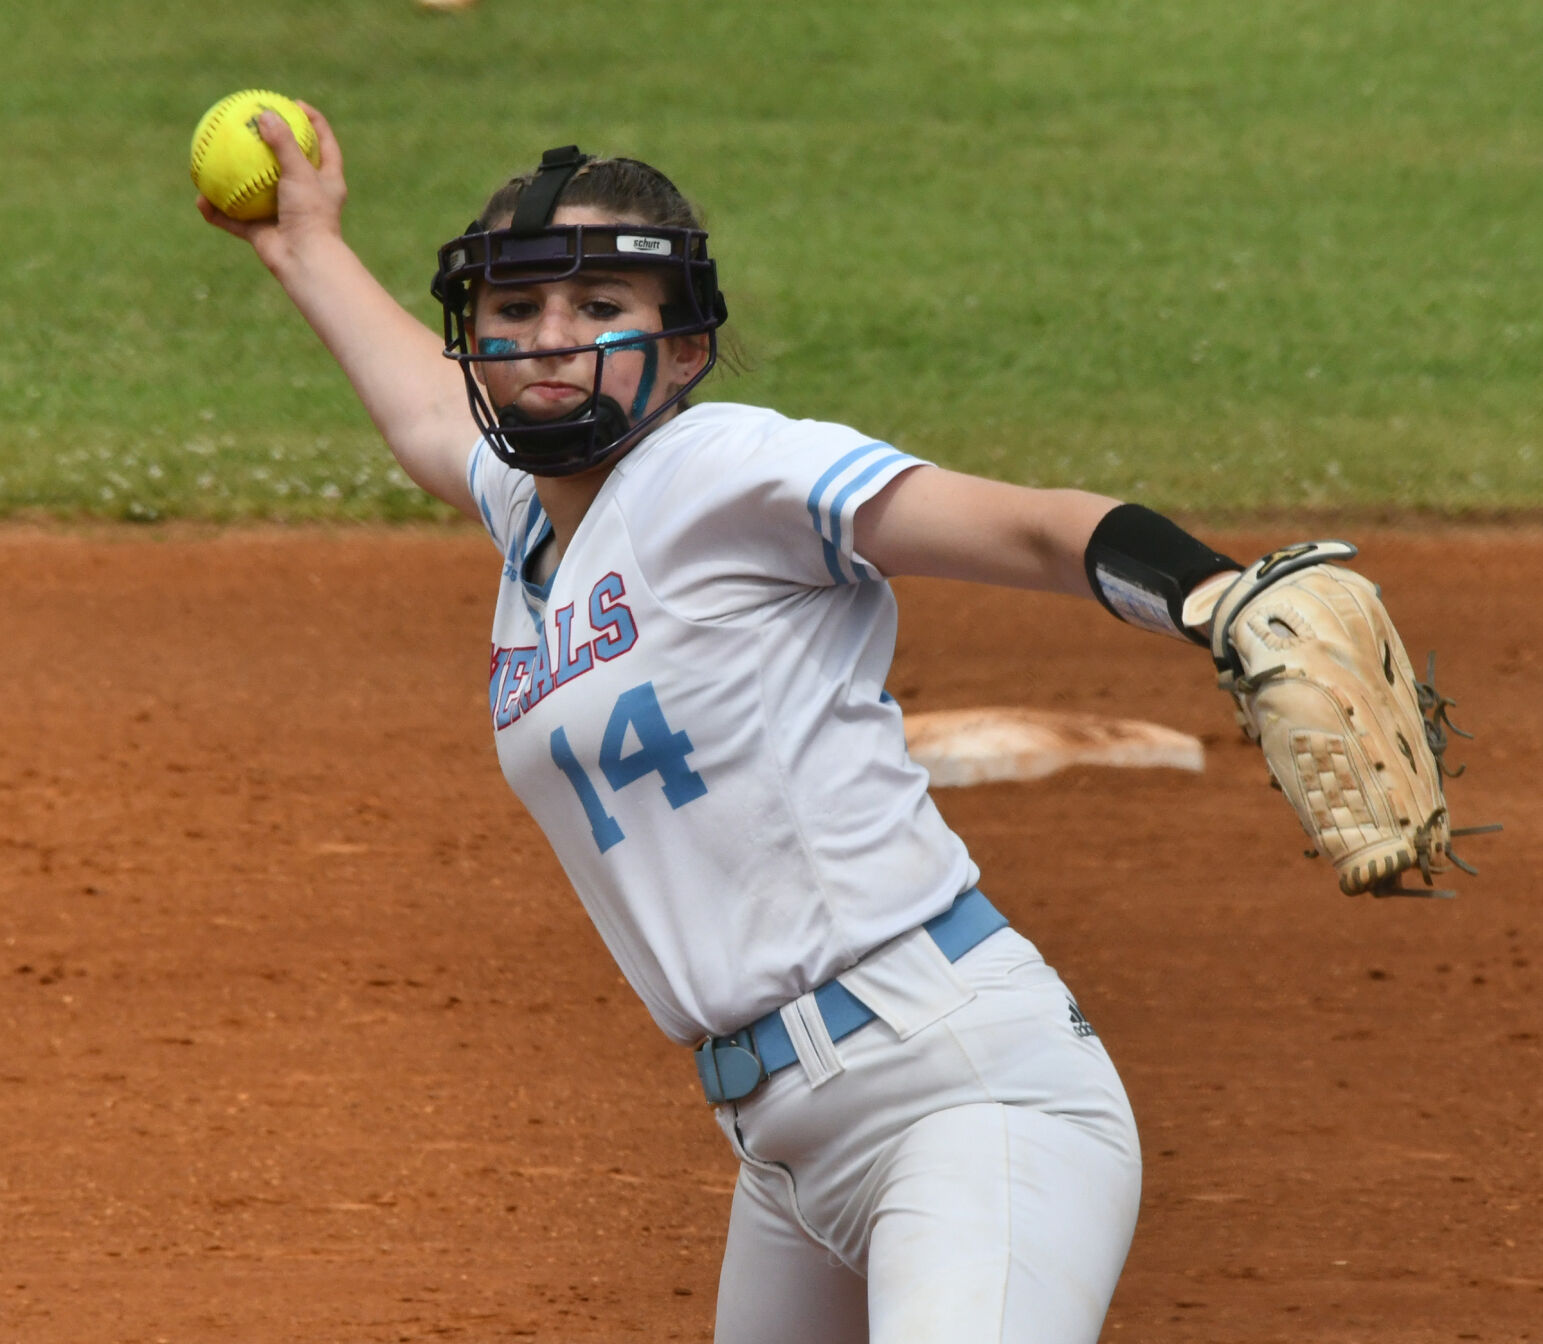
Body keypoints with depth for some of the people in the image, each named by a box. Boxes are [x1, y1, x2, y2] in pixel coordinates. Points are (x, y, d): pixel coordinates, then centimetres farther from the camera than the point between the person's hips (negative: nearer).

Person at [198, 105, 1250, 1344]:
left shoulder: (728, 473, -8)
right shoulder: (531, 511, 15)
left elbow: (1042, 529, -20)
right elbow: (432, 413, 40)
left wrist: (1225, 609, -38)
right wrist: (313, 252, 56)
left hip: (964, 1083, -9)